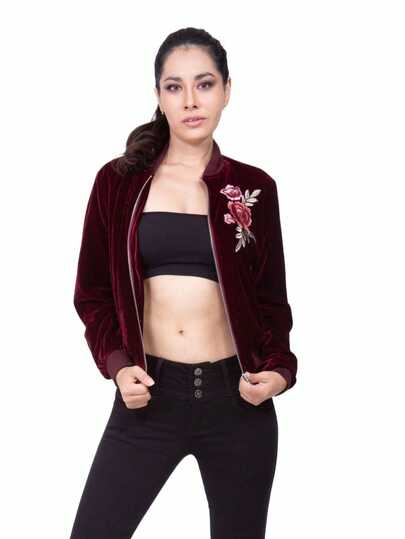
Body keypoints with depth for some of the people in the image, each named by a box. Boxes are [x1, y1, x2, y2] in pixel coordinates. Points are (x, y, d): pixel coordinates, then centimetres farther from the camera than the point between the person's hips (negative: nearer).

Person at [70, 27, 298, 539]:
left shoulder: (254, 188, 3)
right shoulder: (118, 181, 1)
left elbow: (271, 299, 9)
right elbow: (92, 292, 7)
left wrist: (278, 368, -9)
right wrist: (116, 363, -9)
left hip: (237, 398, 1)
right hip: (149, 394, 0)